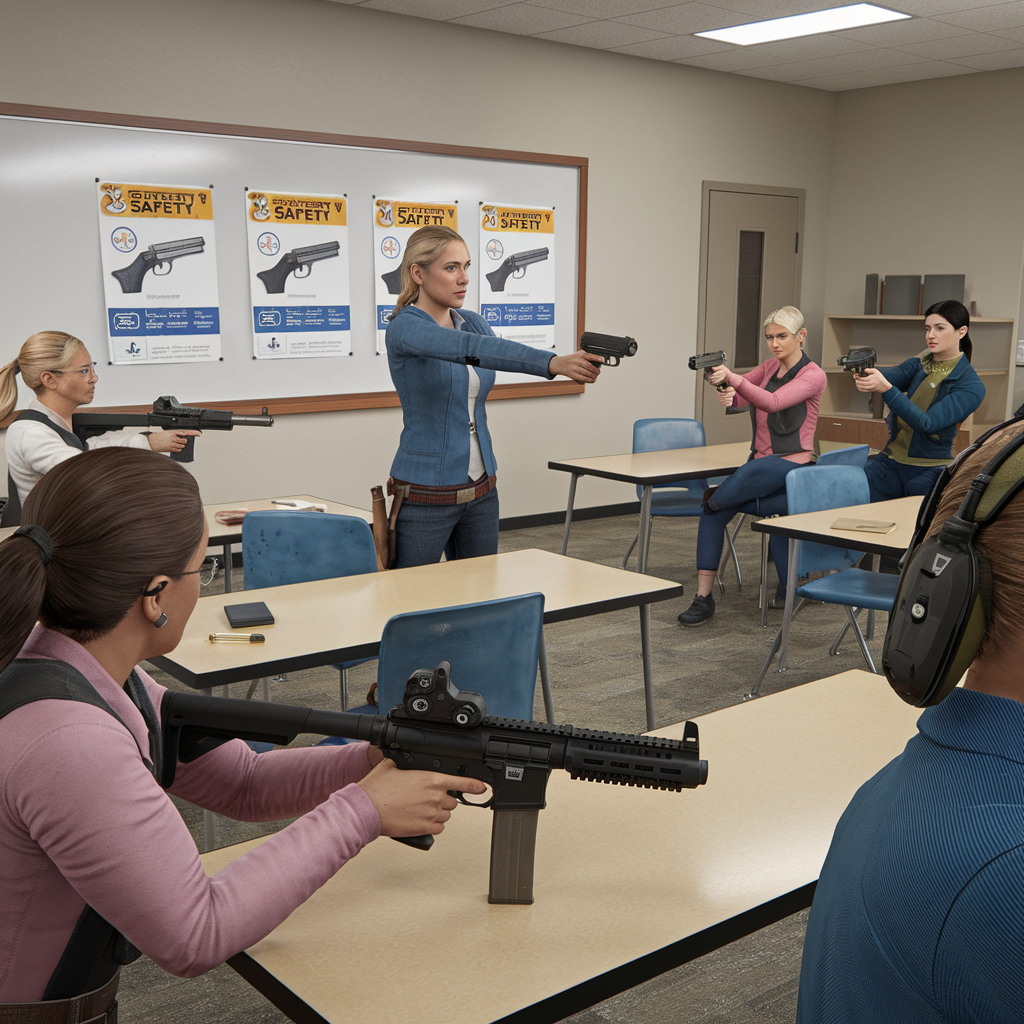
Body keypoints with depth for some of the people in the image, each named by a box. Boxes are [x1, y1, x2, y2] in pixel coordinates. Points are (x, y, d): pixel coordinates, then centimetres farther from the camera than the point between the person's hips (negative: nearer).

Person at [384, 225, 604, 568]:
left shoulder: (473, 323, 10)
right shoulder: (404, 328, -17)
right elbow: (474, 348, -33)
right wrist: (553, 363, -43)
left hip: (481, 490, 7)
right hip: (426, 495, -7)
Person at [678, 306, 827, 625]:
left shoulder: (813, 375, -7)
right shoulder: (770, 367, 14)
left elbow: (772, 402, -24)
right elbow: (737, 398, 4)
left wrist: (733, 378, -39)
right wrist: (724, 391, -22)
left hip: (790, 465, -7)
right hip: (762, 464, 7)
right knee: (712, 512, -13)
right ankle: (703, 598, -12)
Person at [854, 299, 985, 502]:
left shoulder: (971, 386, -7)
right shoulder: (916, 365, 10)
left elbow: (926, 424, -21)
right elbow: (892, 374, -13)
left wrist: (886, 388, -34)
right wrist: (866, 376, -39)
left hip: (930, 472, -4)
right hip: (891, 463, 4)